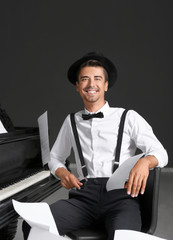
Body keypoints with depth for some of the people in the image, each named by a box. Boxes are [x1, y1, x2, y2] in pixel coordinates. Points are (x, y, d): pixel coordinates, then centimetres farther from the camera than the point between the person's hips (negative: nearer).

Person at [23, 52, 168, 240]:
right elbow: (55, 157, 28)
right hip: (84, 195, 3)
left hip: (120, 194, -2)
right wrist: (62, 173, 4)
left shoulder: (128, 117, 10)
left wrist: (144, 161, -19)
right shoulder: (72, 121, 19)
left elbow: (160, 153, 5)